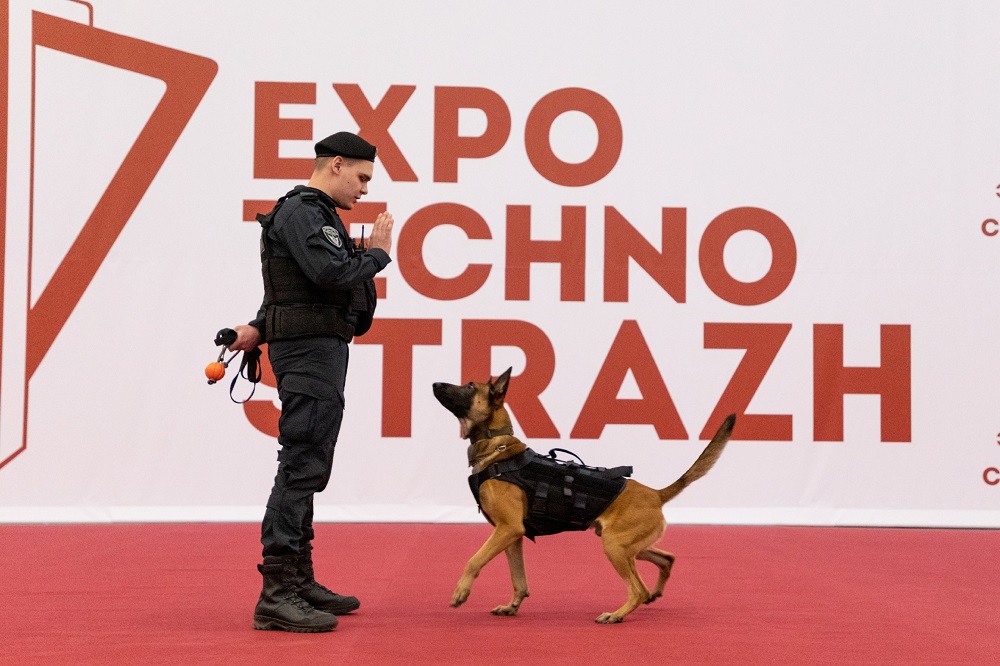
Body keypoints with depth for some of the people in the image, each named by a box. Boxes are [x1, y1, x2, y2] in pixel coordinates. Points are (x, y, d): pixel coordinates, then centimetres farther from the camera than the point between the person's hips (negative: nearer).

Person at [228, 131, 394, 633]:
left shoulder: (313, 214, 22)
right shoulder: (301, 212, -12)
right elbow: (334, 276, -24)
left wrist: (259, 329, 4)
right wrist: (376, 253, -6)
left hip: (318, 352, 11)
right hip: (309, 352, -11)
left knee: (307, 469, 13)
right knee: (301, 466, -13)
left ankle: (299, 582, 21)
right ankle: (276, 596, -15)